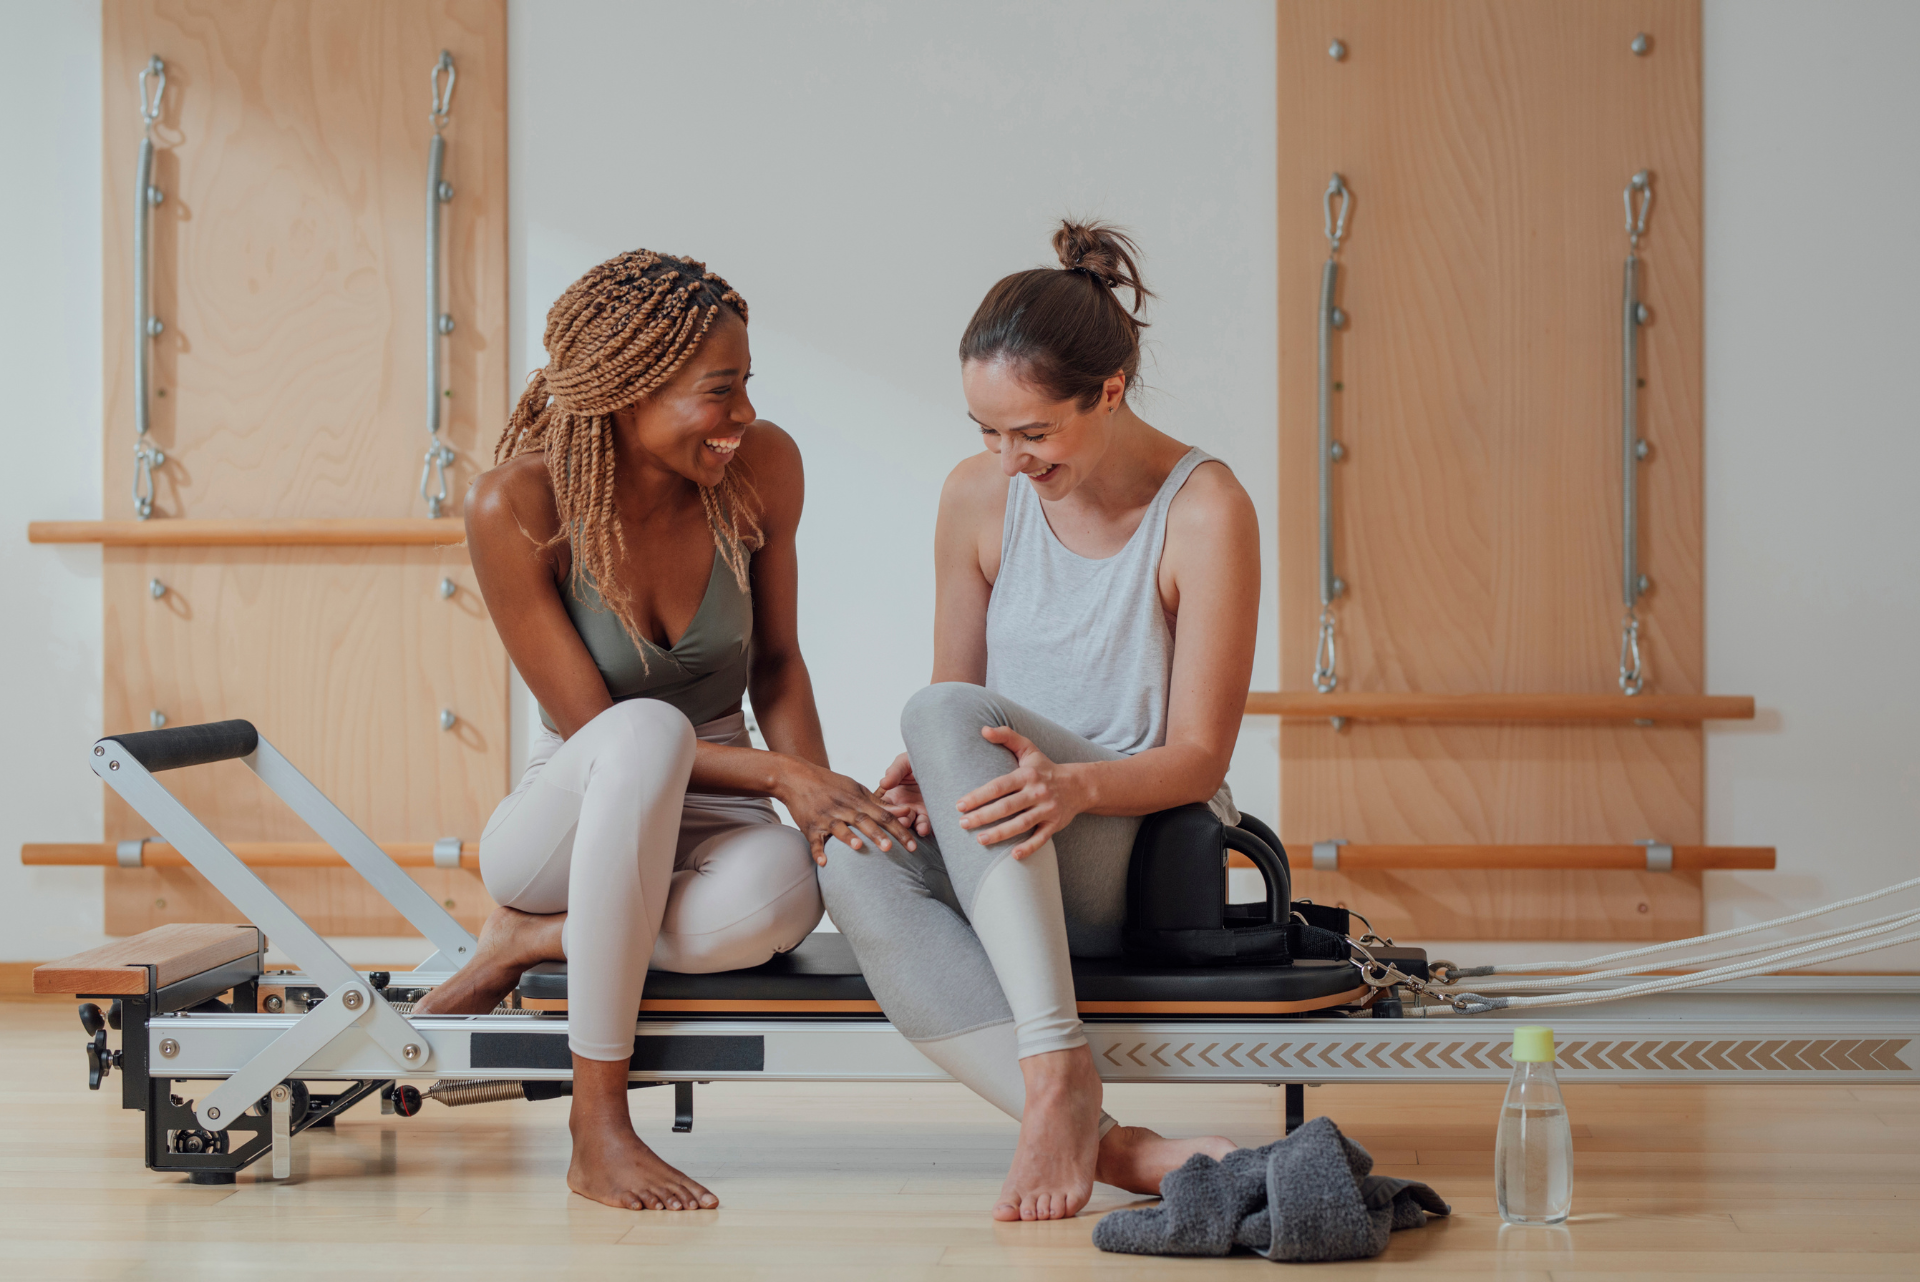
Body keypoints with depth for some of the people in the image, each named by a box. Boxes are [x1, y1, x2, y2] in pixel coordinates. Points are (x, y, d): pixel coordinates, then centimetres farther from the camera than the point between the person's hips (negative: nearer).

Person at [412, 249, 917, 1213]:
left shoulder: (761, 466, -9)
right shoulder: (515, 507, -19)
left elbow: (776, 662, 5)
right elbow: (598, 729, -16)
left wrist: (817, 792, -14)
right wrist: (782, 774, -27)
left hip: (710, 824, 2)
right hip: (571, 825, -2)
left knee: (781, 897, -38)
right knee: (651, 732, -41)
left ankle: (526, 947, -9)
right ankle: (597, 1132, -30)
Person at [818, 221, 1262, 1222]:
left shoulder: (1204, 512, -10)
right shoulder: (978, 497, 5)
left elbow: (1200, 757, -10)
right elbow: (962, 702, 11)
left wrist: (1075, 785, -30)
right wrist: (930, 780, -13)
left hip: (1148, 859, -4)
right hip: (997, 871, 4)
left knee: (945, 712, -31)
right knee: (856, 869, -33)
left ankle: (1059, 1065, -40)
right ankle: (1111, 1148, -44)